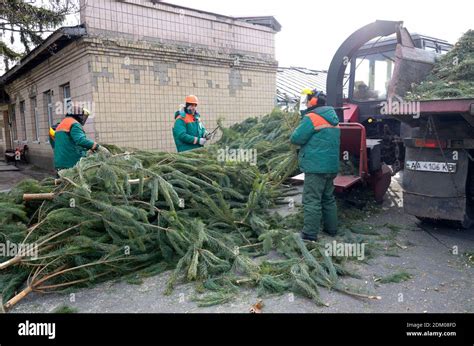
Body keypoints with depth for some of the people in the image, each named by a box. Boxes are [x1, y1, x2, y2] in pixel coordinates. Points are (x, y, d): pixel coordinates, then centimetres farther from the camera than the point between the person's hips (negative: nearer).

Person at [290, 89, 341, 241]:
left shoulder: (311, 117, -12)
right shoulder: (332, 119, 16)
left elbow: (296, 138, -12)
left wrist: (303, 121, 7)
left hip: (316, 167, -9)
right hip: (331, 166, 9)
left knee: (311, 200, -5)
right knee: (328, 198, 18)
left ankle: (310, 234, -2)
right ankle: (331, 228, 27)